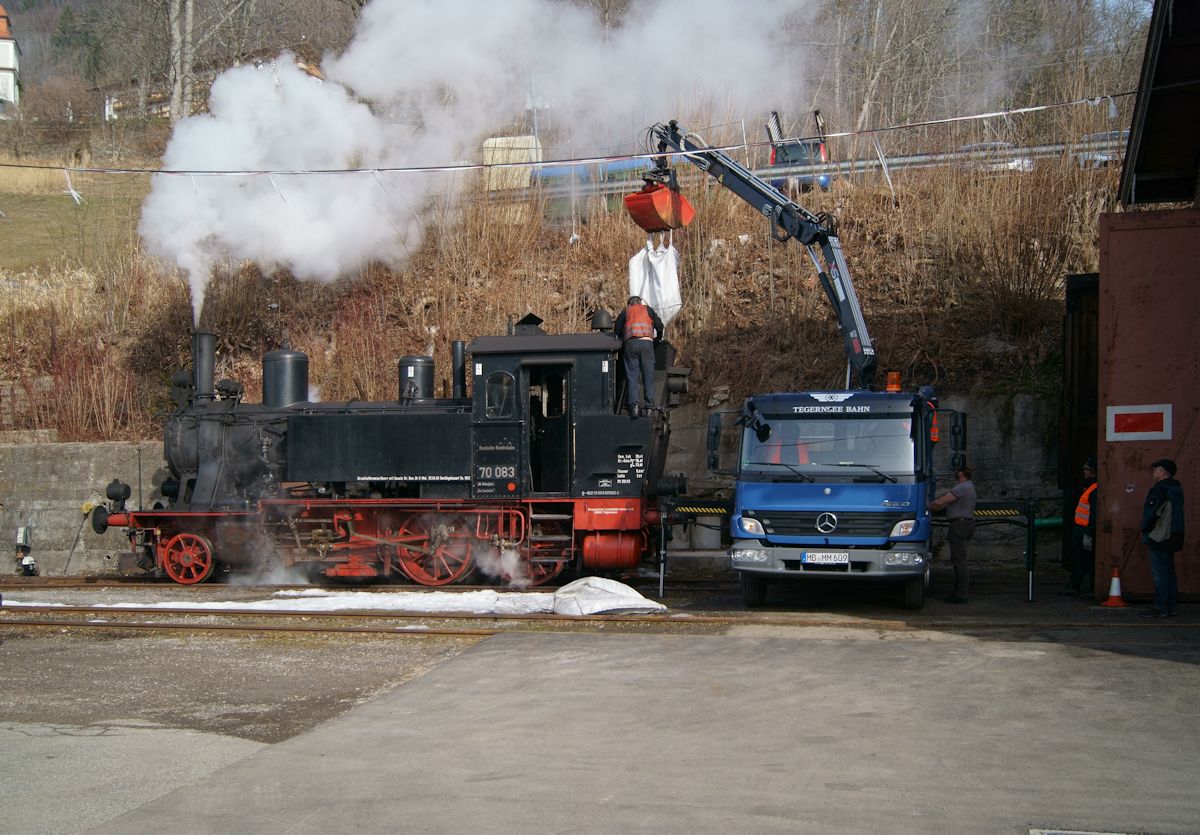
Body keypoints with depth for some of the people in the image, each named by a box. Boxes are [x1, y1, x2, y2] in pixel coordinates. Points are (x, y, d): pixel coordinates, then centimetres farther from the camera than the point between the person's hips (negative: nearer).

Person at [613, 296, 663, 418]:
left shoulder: (626, 311, 20)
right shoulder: (648, 309, 19)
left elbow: (617, 328, 16)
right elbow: (659, 325, 12)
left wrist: (623, 339, 32)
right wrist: (658, 338, 29)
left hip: (631, 344, 0)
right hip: (647, 343, 0)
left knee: (632, 376, -2)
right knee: (648, 376, 2)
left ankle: (634, 405, -16)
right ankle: (648, 406, -6)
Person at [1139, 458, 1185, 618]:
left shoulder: (1161, 489, -16)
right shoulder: (1176, 488, 14)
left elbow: (1151, 512, -17)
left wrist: (1145, 530, -5)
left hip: (1160, 537, -10)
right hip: (1172, 537, 10)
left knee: (1160, 572, -8)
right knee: (1169, 571, 13)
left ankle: (1160, 607, -9)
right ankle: (1171, 606, 16)